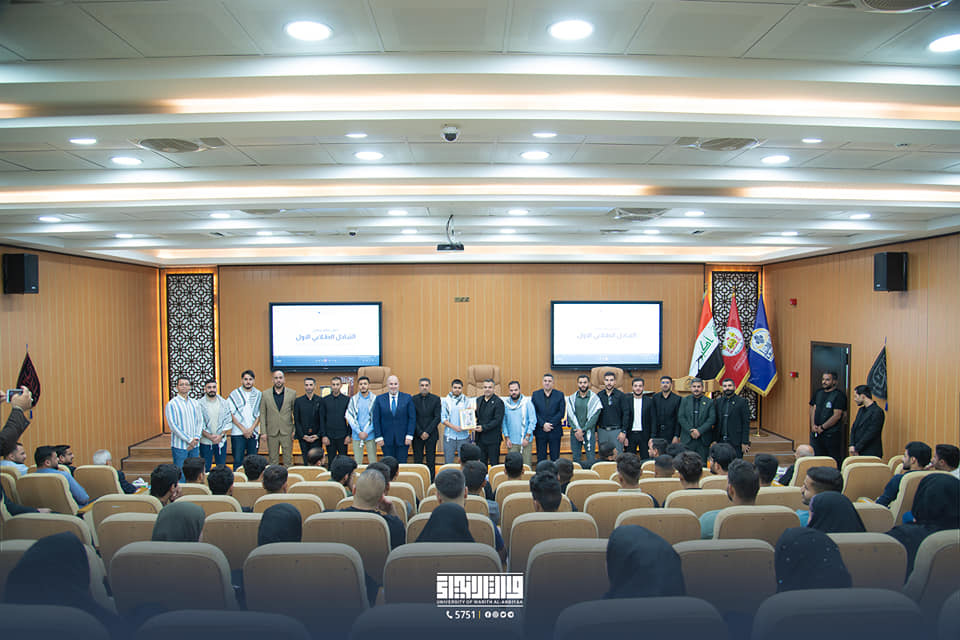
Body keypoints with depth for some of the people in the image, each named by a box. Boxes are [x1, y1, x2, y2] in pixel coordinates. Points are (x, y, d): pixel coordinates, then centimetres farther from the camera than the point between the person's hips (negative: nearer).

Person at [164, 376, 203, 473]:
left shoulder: (195, 403, 10)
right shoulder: (172, 404, -5)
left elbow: (200, 421, 9)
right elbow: (173, 425, -11)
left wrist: (196, 438, -8)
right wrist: (189, 440, -14)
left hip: (195, 445, 5)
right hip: (179, 446, -4)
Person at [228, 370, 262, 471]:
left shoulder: (259, 394, 7)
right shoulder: (234, 394, 2)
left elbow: (260, 414, 6)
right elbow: (231, 414, -1)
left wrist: (251, 429, -7)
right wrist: (243, 429, -7)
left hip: (254, 433, 2)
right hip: (238, 433, -2)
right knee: (238, 461, -2)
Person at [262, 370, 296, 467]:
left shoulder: (292, 393, 3)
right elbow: (262, 414, 4)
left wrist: (295, 430, -2)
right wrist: (263, 432, -2)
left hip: (287, 432, 0)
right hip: (272, 432, 1)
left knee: (288, 460, 3)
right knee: (273, 460, 7)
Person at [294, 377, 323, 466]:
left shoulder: (320, 401, 2)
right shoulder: (298, 401, 6)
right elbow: (296, 420, 4)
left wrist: (318, 435, -8)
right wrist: (303, 436, -5)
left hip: (317, 437, -1)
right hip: (303, 437, 1)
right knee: (306, 461, 3)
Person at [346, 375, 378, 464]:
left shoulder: (374, 398, 0)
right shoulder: (353, 399, 6)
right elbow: (349, 416, 3)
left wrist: (367, 432, -8)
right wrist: (359, 432, -6)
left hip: (370, 435, -1)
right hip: (357, 436, 2)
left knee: (373, 460, 0)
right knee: (357, 461, 3)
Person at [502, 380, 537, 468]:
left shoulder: (527, 402, -2)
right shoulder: (505, 403, 3)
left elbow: (533, 421, -2)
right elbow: (503, 422, 7)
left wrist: (527, 437, -8)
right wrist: (506, 438, 0)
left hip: (525, 441, -1)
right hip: (511, 442, 1)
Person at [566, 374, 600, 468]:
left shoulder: (594, 398, 0)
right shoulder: (571, 398, 8)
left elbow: (594, 417, -6)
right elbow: (570, 416, 2)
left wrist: (583, 430, -12)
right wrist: (576, 430, -10)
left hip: (589, 432, -2)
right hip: (575, 432, 2)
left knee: (591, 459, -4)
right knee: (576, 459, 5)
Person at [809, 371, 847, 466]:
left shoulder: (839, 395, -8)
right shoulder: (818, 392, 12)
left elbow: (837, 415, -13)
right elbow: (813, 409, 13)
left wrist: (822, 427, -11)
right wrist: (813, 425, -2)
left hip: (831, 435, -6)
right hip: (816, 433, 6)